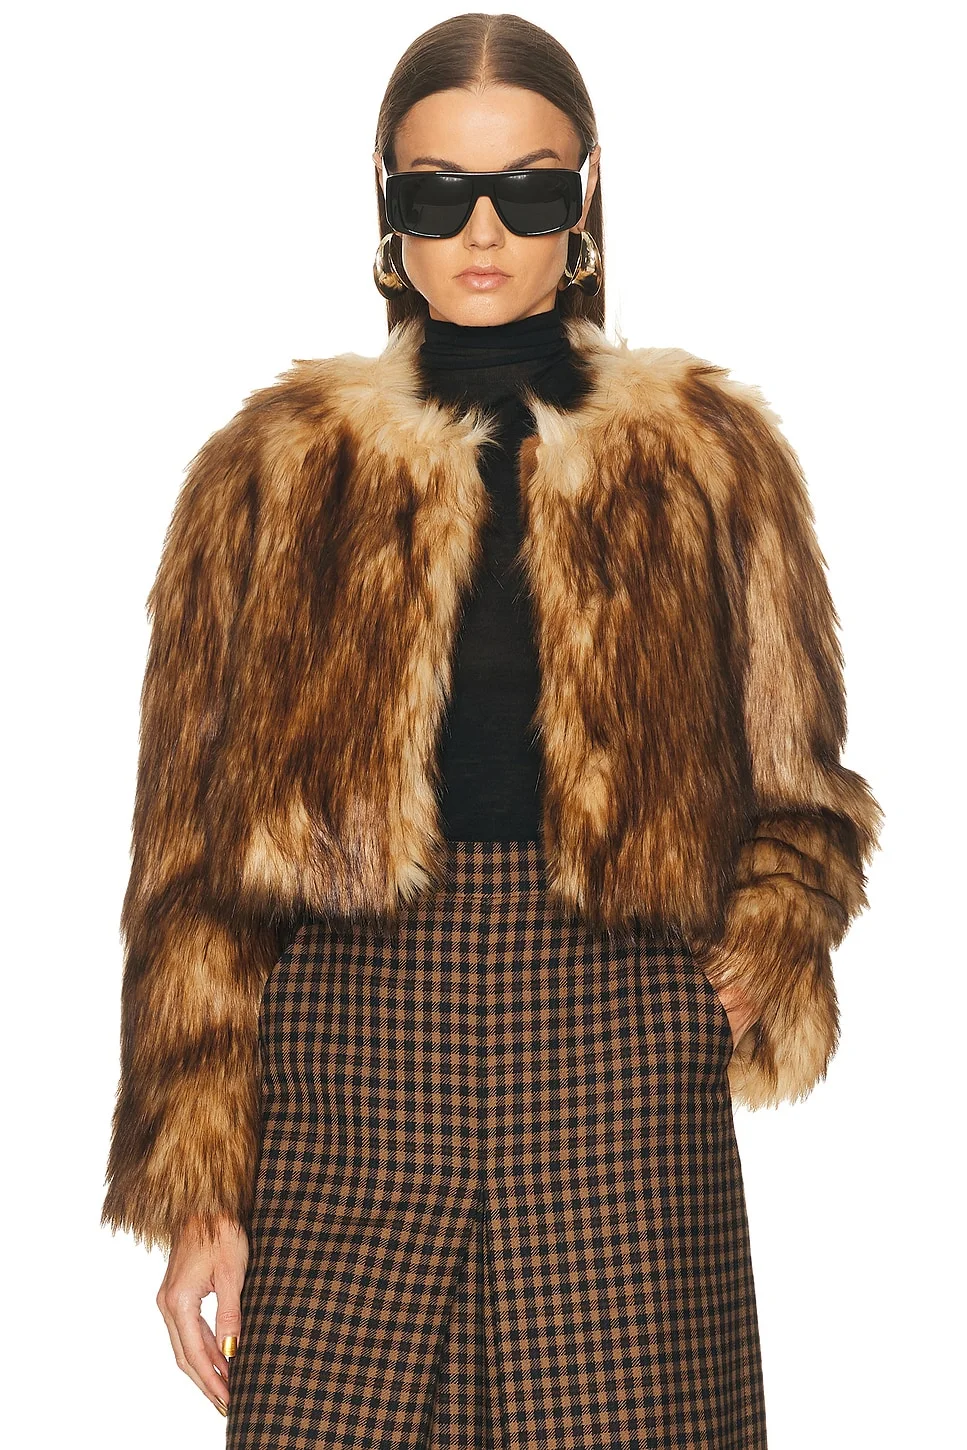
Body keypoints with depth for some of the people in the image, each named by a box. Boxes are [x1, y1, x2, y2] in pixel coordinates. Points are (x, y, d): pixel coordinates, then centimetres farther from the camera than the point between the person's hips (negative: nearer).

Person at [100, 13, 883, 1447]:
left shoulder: (709, 458, 8)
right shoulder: (273, 471, 8)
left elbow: (798, 789, 17)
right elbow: (194, 854, 7)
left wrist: (763, 954, -5)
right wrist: (197, 1186, 2)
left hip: (621, 1073, 0)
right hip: (348, 1062, 0)